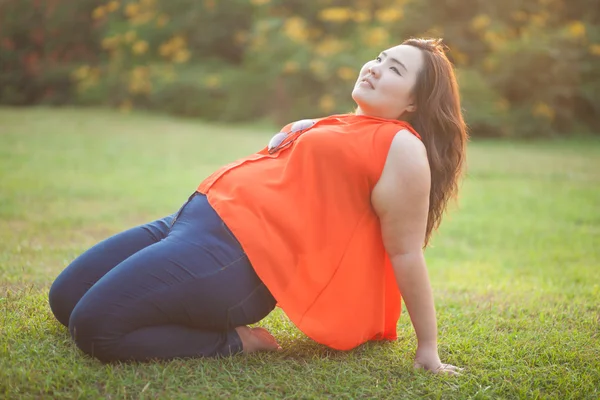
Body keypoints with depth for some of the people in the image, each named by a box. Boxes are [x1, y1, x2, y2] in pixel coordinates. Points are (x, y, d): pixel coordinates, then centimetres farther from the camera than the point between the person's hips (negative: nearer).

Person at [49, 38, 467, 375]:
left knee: (92, 324, -21)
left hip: (238, 252, -10)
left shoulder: (401, 149, -8)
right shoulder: (342, 128, 20)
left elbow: (406, 254, -10)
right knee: (65, 299, 14)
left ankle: (233, 342, -5)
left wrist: (428, 350, -9)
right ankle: (203, 313, 16)